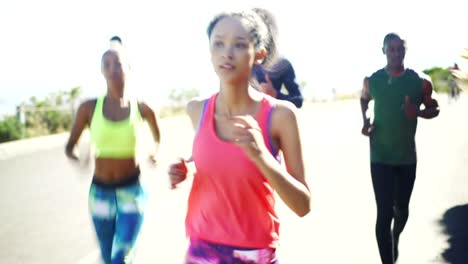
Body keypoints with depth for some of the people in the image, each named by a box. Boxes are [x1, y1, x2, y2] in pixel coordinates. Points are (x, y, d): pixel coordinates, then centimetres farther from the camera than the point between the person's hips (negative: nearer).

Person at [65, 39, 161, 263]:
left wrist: (154, 154, -3)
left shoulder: (142, 108, -6)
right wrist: (78, 158, -19)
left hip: (132, 191, -2)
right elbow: (70, 146, 2)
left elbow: (157, 137, 15)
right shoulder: (89, 108, -6)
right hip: (100, 192, 2)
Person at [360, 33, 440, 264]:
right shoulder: (372, 81, -6)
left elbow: (434, 109, 5)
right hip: (380, 157, -2)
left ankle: (395, 239, 50)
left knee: (401, 208, 17)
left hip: (407, 157, 2)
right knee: (384, 212, -8)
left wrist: (418, 112, -18)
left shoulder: (420, 82, -7)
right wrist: (365, 121, -4)